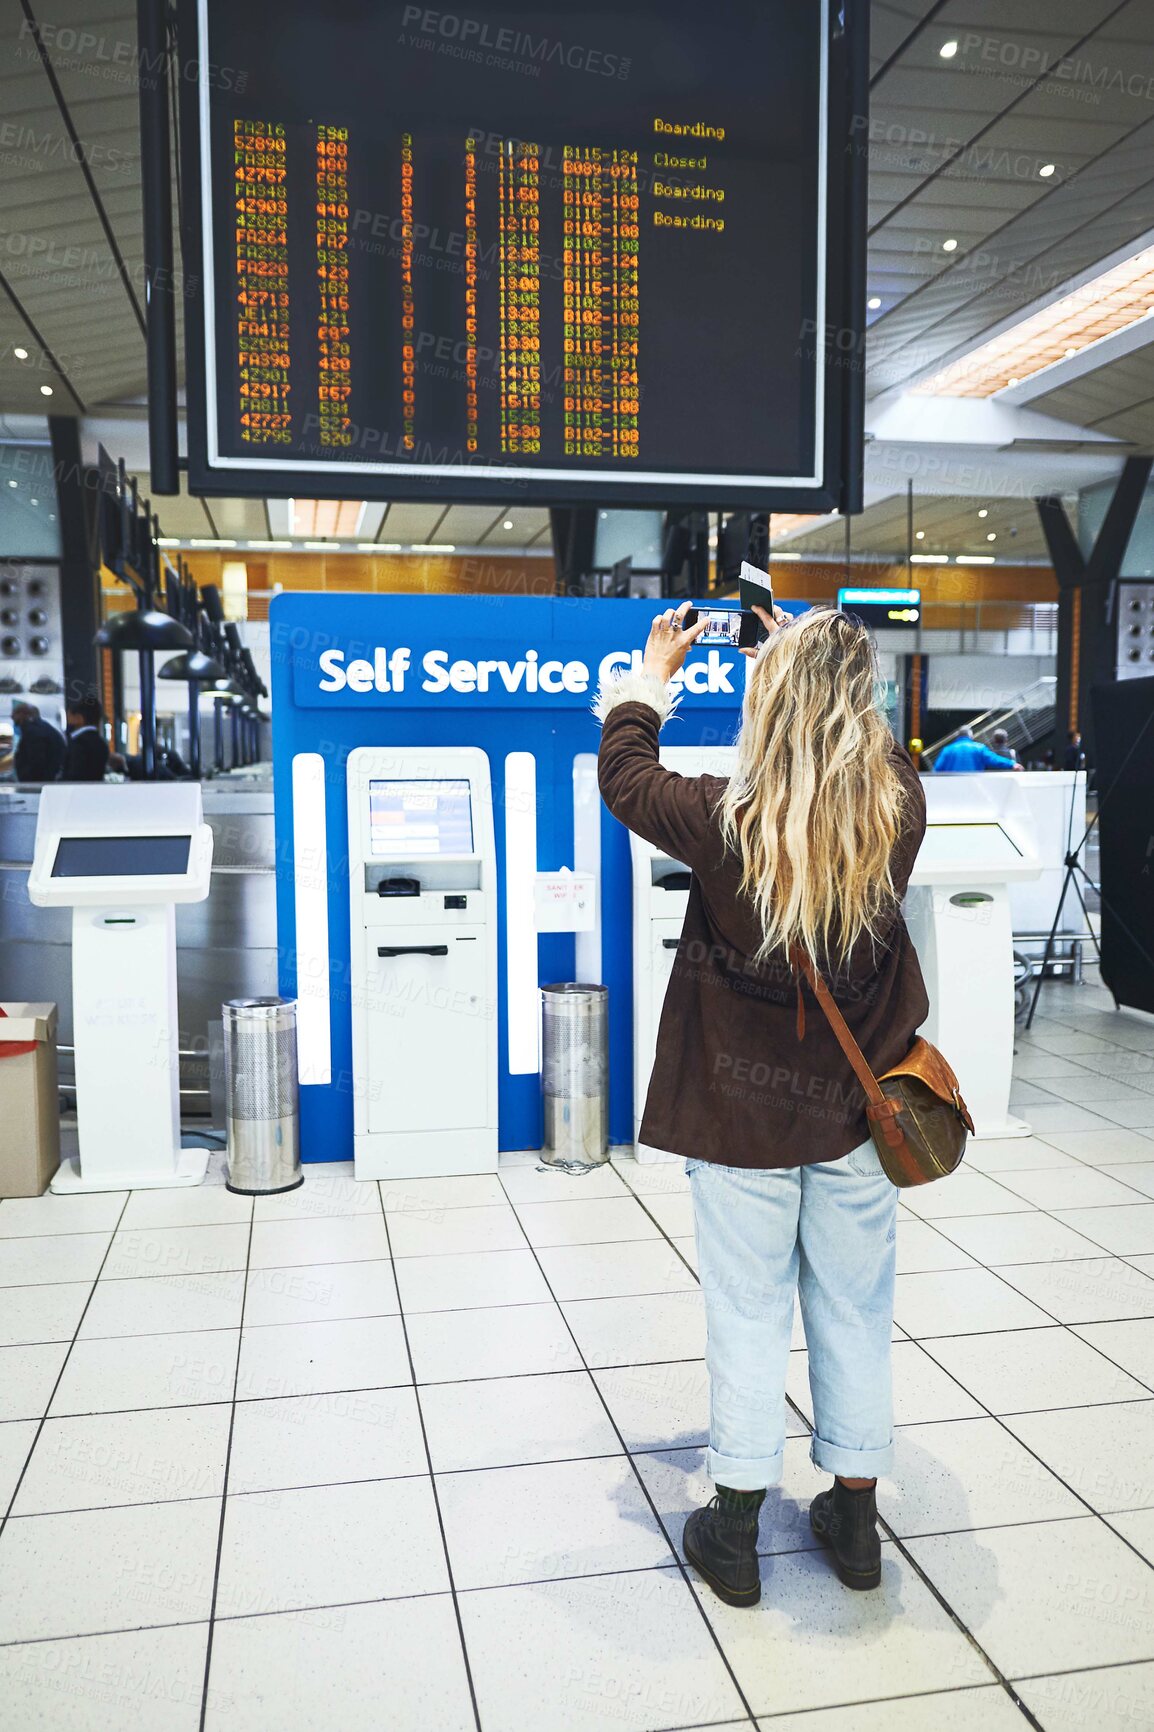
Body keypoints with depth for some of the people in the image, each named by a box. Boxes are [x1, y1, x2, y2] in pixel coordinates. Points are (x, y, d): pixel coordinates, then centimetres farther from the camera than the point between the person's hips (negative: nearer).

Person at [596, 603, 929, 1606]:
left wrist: (656, 670, 14)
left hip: (742, 1110, -3)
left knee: (748, 1311, 11)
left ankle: (736, 1532, 25)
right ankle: (855, 1517, 34)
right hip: (856, 1108, 3)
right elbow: (864, 740, 12)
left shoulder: (728, 821, -20)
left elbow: (624, 774, 0)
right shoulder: (900, 809, -12)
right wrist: (810, 658, 19)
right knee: (854, 1308, 17)